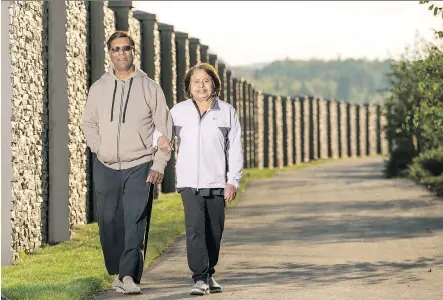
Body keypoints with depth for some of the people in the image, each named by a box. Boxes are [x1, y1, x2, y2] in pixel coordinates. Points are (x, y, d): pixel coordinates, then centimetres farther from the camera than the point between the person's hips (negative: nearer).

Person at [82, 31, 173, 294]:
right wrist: (100, 149, 2)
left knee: (136, 223, -13)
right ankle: (118, 271, 20)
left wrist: (159, 164, -5)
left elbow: (164, 128, 3)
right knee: (109, 223, 5)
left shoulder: (150, 87, 3)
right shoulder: (99, 88, 10)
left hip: (140, 166, -3)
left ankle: (129, 275, -18)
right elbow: (89, 123, 19)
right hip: (106, 167, 3)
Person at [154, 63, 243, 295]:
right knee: (195, 228, -15)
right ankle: (200, 278, -16)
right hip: (189, 182, -1)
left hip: (217, 182, 1)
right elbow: (159, 128, 11)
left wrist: (233, 181, -3)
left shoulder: (227, 112, 5)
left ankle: (208, 274, 25)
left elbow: (235, 150, 4)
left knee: (214, 231, 7)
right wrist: (160, 138, -15)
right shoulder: (179, 111, 5)